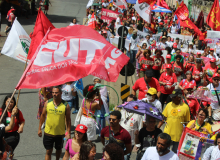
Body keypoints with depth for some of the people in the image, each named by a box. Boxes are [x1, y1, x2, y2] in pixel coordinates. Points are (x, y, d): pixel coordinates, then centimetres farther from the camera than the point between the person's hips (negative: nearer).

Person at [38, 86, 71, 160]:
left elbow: (68, 120, -5)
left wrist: (68, 133, -7)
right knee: (48, 151, 2)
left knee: (59, 149, 19)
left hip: (60, 133, 0)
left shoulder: (65, 105, -12)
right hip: (48, 132, 1)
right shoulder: (47, 103, -6)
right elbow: (43, 115, 5)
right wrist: (39, 128, 6)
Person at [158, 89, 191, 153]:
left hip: (178, 136, -3)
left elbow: (187, 122, -3)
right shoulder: (169, 105, 3)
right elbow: (163, 117, 8)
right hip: (167, 133, 3)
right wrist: (157, 128, 2)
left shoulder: (185, 107, -8)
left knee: (175, 152, 11)